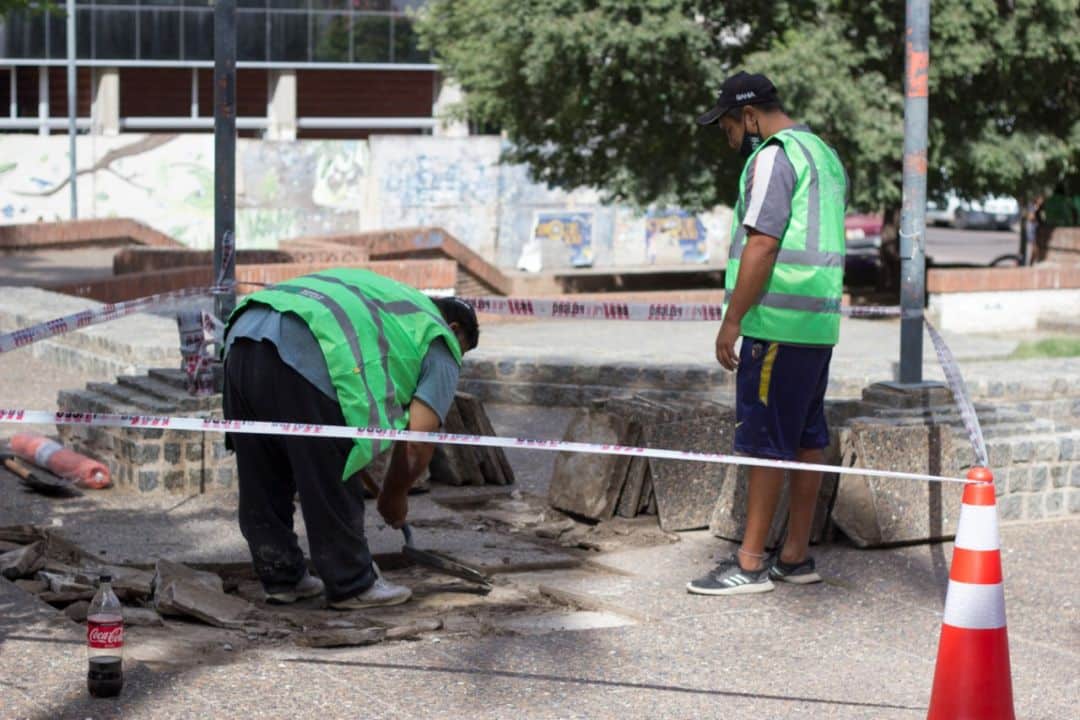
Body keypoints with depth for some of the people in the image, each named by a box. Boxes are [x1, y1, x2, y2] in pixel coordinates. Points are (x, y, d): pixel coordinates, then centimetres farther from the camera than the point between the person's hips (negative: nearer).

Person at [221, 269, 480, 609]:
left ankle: (281, 577, 30)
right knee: (333, 484, 8)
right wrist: (394, 495, 25)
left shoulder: (386, 298, 39)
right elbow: (417, 440, 9)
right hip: (305, 351, -8)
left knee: (260, 479, 19)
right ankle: (352, 585, 19)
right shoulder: (440, 345, 18)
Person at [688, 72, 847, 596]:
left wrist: (732, 321, -17)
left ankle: (750, 563, -6)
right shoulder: (824, 155, 20)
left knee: (764, 440, -7)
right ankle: (796, 556, 15)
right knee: (807, 437, 10)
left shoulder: (773, 157, -11)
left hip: (779, 323, -10)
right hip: (819, 322, 10)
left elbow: (762, 243, -19)